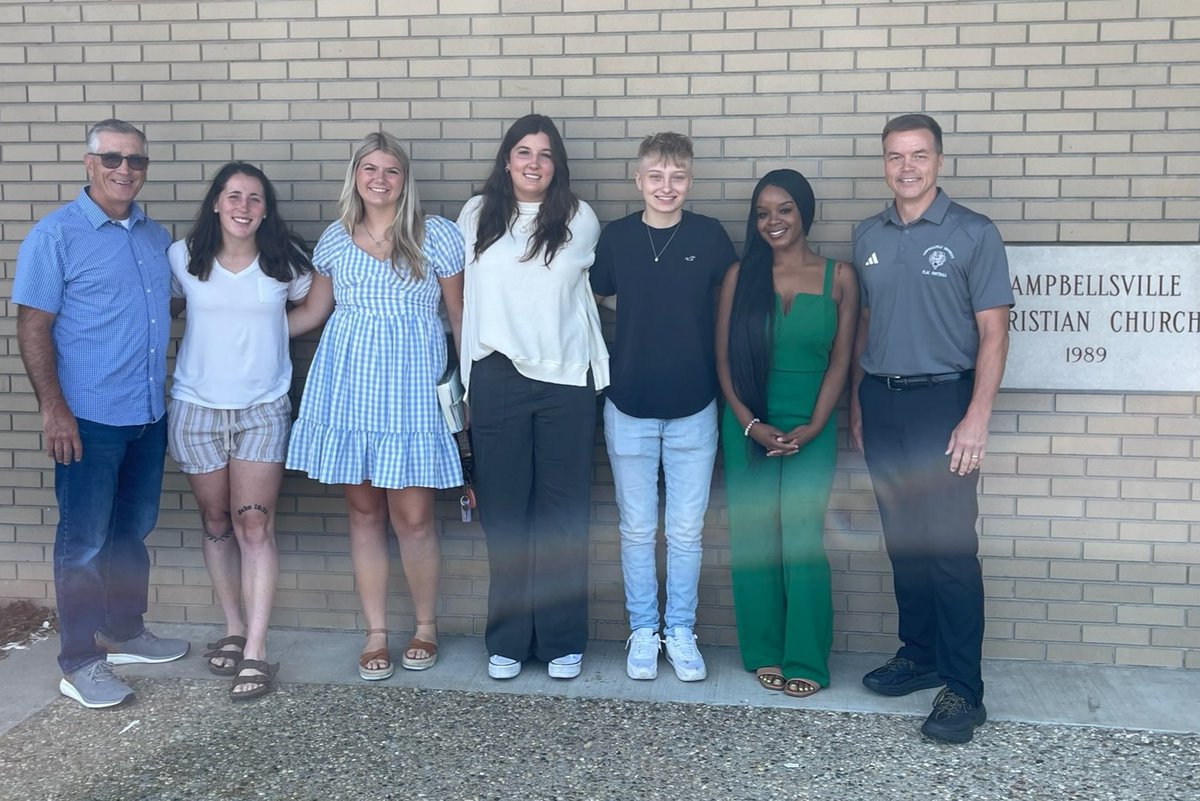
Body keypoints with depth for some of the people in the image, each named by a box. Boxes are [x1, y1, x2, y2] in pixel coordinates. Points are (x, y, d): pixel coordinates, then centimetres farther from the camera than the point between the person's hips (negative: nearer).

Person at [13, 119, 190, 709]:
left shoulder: (156, 236, 10)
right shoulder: (56, 234, -8)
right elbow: (32, 325, -11)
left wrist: (168, 397, 16)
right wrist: (53, 408, -17)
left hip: (149, 415, 6)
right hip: (89, 417, -6)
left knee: (132, 531, 17)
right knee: (84, 540, 2)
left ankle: (124, 632, 32)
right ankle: (79, 664, 13)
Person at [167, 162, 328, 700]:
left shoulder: (285, 260, -2)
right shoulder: (182, 257, -1)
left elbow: (312, 309, 14)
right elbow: (166, 309, 14)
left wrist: (261, 333, 3)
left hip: (263, 409, -1)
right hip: (196, 408, 2)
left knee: (254, 524, -6)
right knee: (216, 521, 10)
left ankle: (255, 650, -2)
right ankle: (233, 628, 26)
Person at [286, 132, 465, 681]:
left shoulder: (436, 235, 1)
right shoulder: (336, 238, 11)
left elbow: (459, 314, 3)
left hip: (411, 387, -3)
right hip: (347, 383, 3)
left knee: (413, 516, -2)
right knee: (364, 511, 8)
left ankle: (425, 626, 20)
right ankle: (375, 633, 20)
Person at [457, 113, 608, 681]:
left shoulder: (579, 220, 5)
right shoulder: (476, 216, 7)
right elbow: (464, 296, 12)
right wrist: (467, 377, 10)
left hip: (566, 380, -1)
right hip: (497, 379, 1)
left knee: (563, 514, 4)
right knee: (503, 512, 5)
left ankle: (562, 642, 15)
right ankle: (506, 641, 17)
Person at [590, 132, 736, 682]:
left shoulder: (709, 236, -3)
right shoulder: (615, 237, -1)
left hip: (693, 408, 0)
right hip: (629, 407, 1)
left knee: (686, 532, 8)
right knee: (637, 530, 9)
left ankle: (681, 632, 24)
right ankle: (642, 631, 25)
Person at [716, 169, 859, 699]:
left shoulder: (838, 277, 1)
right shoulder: (740, 276, 2)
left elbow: (840, 361, 0)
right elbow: (724, 359, 1)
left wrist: (811, 428, -9)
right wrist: (750, 423, -9)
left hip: (811, 428, -1)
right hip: (748, 427, 1)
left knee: (804, 541, -3)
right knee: (753, 539, 4)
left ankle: (806, 660, 9)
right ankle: (765, 652, 18)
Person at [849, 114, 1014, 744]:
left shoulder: (974, 234, -4)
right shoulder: (868, 235, 10)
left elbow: (993, 331, -7)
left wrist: (976, 418, -14)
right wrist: (856, 401, 12)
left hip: (941, 401, -5)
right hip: (880, 402, 5)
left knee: (950, 547, -4)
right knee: (903, 540, 12)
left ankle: (963, 688, 4)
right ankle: (919, 655, 26)